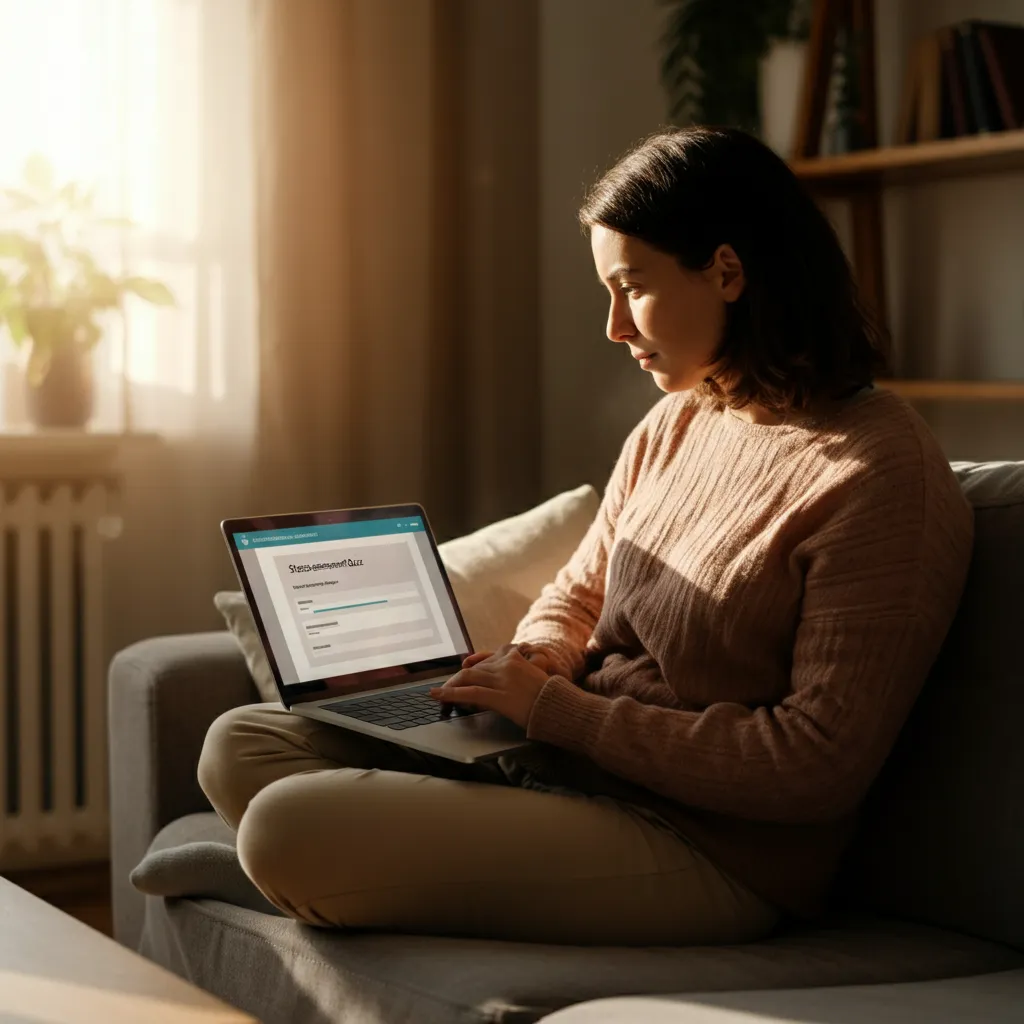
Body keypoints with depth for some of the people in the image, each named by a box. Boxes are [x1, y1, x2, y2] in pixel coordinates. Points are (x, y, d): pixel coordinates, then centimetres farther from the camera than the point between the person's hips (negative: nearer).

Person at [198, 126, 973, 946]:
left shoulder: (880, 476, -17)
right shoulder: (673, 426, 10)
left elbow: (820, 768, -21)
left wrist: (560, 710, -17)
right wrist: (530, 664, -3)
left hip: (707, 849, -9)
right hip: (567, 765, 9)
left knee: (289, 827, -22)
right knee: (242, 745, 2)